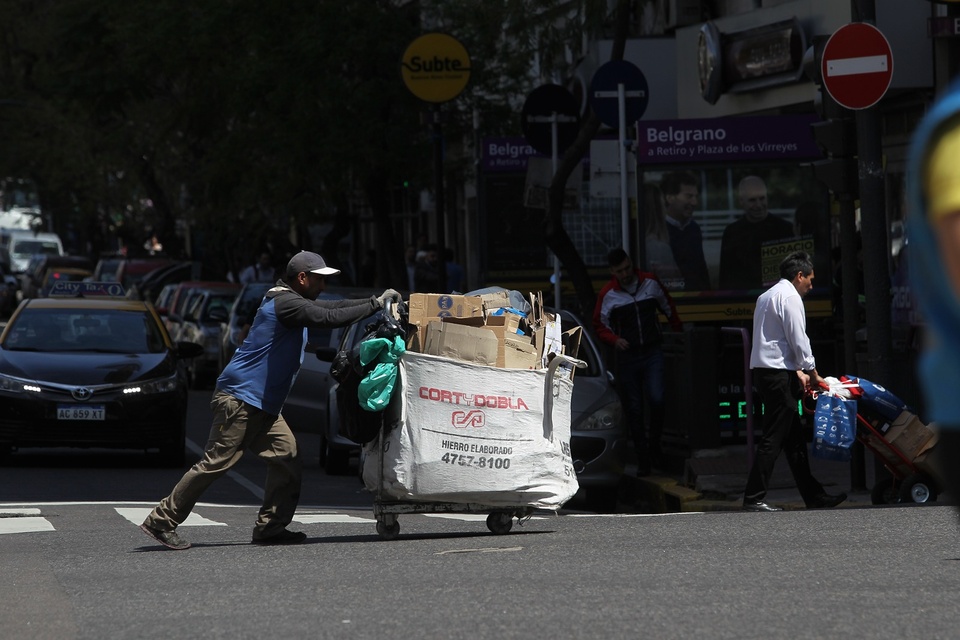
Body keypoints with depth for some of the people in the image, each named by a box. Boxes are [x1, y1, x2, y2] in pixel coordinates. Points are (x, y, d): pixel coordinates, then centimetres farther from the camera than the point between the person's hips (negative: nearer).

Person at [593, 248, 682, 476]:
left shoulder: (650, 282, 3)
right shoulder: (608, 294, -2)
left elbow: (668, 306, 19)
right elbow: (600, 326, 5)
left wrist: (678, 329, 25)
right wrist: (615, 340, -12)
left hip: (652, 352, 0)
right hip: (627, 356, 0)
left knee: (656, 399, -18)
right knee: (634, 410, 1)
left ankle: (654, 444, 4)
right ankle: (643, 460, 7)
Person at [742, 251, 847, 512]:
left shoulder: (767, 296, 23)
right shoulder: (790, 297, -8)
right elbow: (798, 340, -11)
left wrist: (798, 372, 20)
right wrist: (813, 373, -1)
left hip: (764, 370, 10)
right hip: (778, 373, -10)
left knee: (794, 438, 12)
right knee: (773, 438, -10)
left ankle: (813, 495, 15)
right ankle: (753, 498, -12)